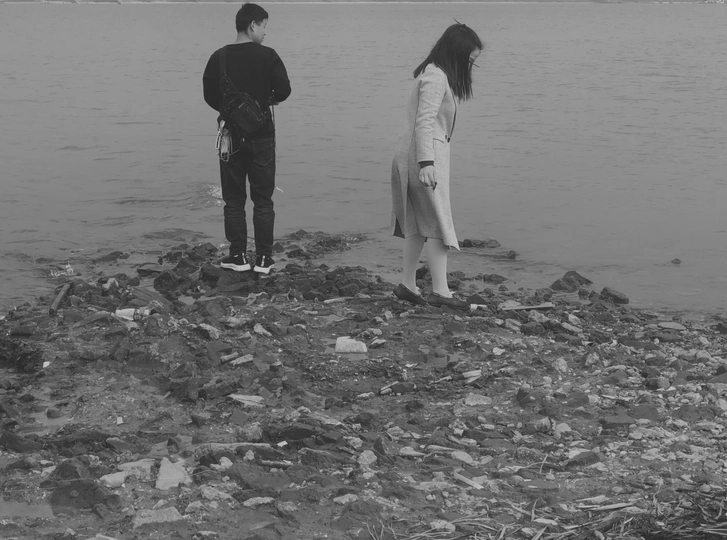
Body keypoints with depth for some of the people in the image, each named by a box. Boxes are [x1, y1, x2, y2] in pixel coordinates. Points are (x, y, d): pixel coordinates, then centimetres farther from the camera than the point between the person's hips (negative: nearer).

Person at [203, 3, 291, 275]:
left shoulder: (218, 57, -2)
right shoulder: (267, 56, -10)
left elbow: (210, 96, 3)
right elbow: (283, 91, -10)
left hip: (231, 136, 2)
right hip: (261, 137, -2)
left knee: (233, 199, 10)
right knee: (263, 200, 7)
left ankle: (238, 256, 11)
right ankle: (263, 258, 7)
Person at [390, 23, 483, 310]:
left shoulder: (435, 73, 16)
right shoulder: (436, 77, -15)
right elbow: (424, 122, -22)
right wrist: (426, 163, -27)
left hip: (414, 157, 10)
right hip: (427, 157, -10)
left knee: (419, 224, 13)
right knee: (438, 224, -8)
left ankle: (407, 285, 17)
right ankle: (439, 291, -7)